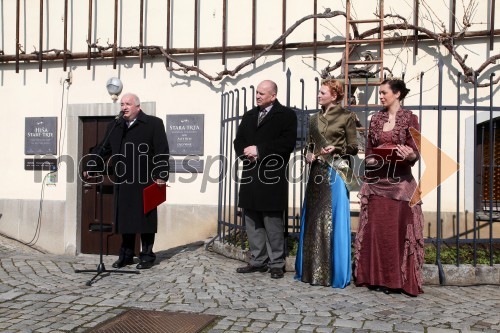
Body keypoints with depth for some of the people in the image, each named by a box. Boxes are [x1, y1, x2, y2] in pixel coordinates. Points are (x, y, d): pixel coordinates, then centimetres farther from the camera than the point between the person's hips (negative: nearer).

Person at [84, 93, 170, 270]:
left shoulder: (153, 123, -1)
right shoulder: (114, 126, 15)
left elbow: (162, 152, -6)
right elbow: (103, 149, 15)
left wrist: (161, 176, -13)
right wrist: (91, 168, 3)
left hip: (145, 182, -5)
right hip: (122, 182, 5)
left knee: (145, 219, 2)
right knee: (124, 219, 9)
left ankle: (147, 256, 14)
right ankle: (126, 255, 21)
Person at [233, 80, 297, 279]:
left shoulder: (286, 115, -1)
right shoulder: (249, 116, 19)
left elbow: (287, 142, -13)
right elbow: (238, 141, 17)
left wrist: (259, 150, -15)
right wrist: (247, 154, -5)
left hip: (272, 177, -6)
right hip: (250, 176, 7)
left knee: (273, 223, -3)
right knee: (252, 222, 10)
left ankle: (276, 264, 7)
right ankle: (258, 261, 21)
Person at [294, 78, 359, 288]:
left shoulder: (346, 117, -1)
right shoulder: (315, 119, 14)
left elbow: (353, 148, 0)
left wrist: (336, 149, -17)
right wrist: (308, 154, 0)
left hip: (336, 173, -5)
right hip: (317, 172, 6)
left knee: (333, 221, -4)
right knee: (312, 221, 6)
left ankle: (334, 273, 6)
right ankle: (312, 271, 16)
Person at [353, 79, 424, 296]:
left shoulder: (409, 118, 2)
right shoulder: (376, 119, 13)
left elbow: (415, 152, -4)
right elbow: (368, 151, 13)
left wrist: (410, 156, -26)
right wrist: (370, 160, -8)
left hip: (400, 181, -3)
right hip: (376, 181, 4)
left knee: (398, 228, -3)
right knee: (376, 228, 3)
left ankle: (398, 279, 7)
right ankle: (376, 277, 12)